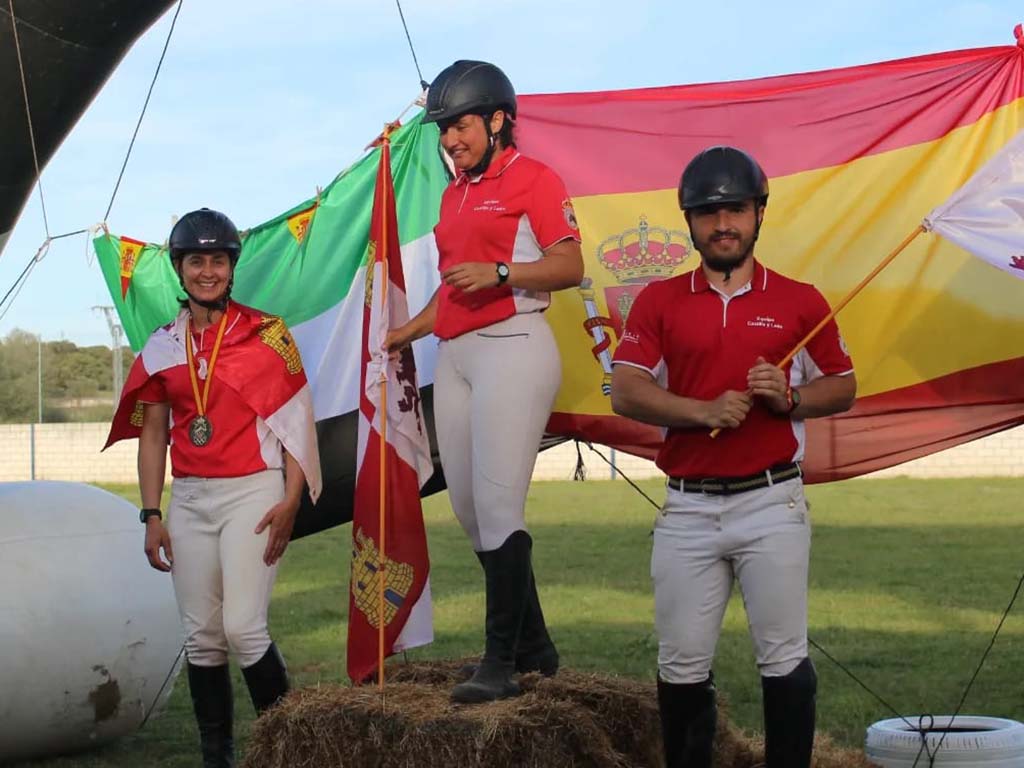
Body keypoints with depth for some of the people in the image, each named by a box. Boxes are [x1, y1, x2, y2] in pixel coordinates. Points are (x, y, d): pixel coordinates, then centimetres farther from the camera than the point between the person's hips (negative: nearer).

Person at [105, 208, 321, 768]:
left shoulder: (267, 334, -2)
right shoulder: (162, 347, 9)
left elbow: (295, 420, -2)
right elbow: (152, 434, 12)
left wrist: (291, 499, -10)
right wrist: (151, 515, 7)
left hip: (252, 492, -4)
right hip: (189, 499, 4)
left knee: (243, 628, -13)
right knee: (201, 636, 6)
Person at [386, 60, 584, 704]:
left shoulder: (533, 179, -2)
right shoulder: (454, 195, 21)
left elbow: (570, 267, -10)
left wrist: (499, 273, -21)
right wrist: (408, 332, 16)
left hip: (512, 348, -9)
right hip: (454, 356, 9)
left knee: (497, 505, -14)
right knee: (470, 508, 7)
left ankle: (501, 663, -12)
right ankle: (533, 645, 17)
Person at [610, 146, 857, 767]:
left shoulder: (800, 301, 6)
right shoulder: (659, 302, 7)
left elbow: (843, 388, 11)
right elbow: (626, 392, -1)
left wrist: (788, 397, -9)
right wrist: (705, 411, -15)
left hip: (772, 503, -1)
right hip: (688, 507, 1)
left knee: (784, 657, 1)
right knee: (683, 664, 5)